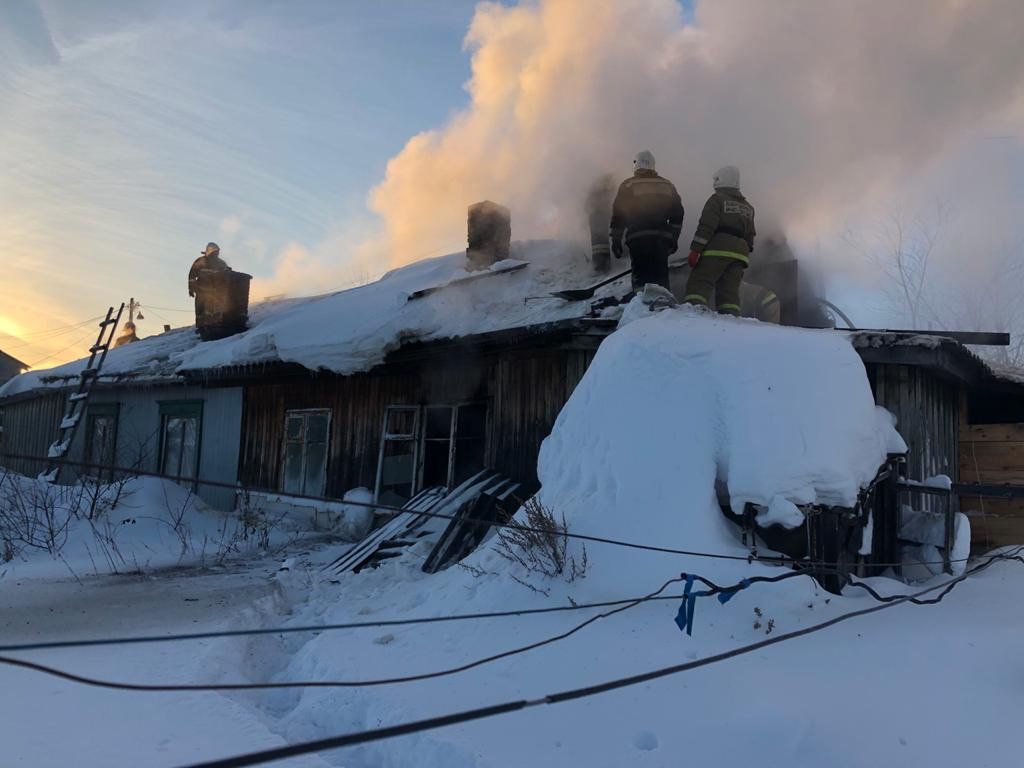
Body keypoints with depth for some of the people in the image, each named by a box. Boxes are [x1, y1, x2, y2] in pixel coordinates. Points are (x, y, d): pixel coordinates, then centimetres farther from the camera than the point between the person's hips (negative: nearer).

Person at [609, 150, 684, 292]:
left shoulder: (628, 185, 4)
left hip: (638, 239, -3)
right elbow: (677, 215, 17)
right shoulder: (667, 185, 16)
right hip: (661, 239, 3)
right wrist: (673, 239, 22)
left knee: (640, 278, -1)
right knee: (661, 279, 7)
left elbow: (618, 215, 1)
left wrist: (616, 240, 5)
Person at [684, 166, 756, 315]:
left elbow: (706, 226, -9)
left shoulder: (717, 199, 3)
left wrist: (695, 250, -12)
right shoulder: (748, 207, 25)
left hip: (718, 249, -6)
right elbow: (750, 236, 23)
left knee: (699, 283, -12)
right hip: (740, 253, 6)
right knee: (729, 290, 4)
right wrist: (745, 254, 27)